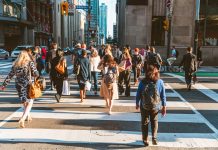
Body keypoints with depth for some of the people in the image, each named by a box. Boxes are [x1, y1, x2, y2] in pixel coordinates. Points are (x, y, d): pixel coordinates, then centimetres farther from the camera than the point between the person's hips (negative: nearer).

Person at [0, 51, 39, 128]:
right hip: (27, 84, -4)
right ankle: (22, 119, -12)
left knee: (24, 102, 22)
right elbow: (36, 74, -8)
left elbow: (9, 76, 6)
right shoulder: (30, 63, -4)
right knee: (30, 102, 5)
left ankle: (28, 116, 36)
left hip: (18, 85, 4)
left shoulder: (15, 65, 5)